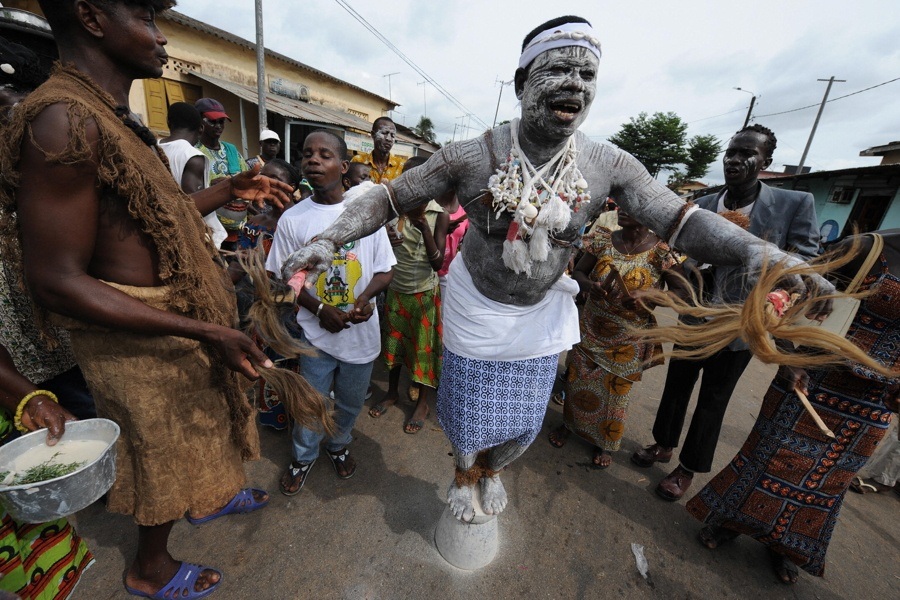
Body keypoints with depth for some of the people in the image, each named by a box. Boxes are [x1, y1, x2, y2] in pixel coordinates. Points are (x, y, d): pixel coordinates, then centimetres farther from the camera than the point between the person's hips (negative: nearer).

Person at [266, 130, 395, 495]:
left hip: (361, 332, 1)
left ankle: (338, 444, 50)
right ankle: (304, 456, 44)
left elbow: (386, 269, 0)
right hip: (316, 332, -1)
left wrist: (365, 297, -19)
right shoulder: (293, 219, -5)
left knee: (350, 402, 19)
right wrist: (320, 309, -15)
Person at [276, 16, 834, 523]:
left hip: (543, 314, 3)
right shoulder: (470, 156, -18)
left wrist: (758, 251, -25)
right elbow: (391, 197, -13)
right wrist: (329, 240, -24)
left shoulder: (610, 165, -12)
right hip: (476, 311, -2)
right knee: (469, 416, 15)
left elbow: (681, 220, -8)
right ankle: (464, 476, 54)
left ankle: (493, 470, 58)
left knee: (524, 422, 20)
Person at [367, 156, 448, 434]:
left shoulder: (439, 215, -11)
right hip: (396, 289, 3)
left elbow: (438, 263, -15)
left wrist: (424, 227, -24)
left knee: (423, 346, 8)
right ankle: (392, 392, 39)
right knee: (393, 341, 16)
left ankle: (422, 403, 28)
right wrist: (385, 243, -21)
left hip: (424, 292, -3)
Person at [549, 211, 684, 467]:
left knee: (615, 391, 14)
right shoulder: (602, 240, -9)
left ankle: (604, 443, 43)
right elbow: (578, 272, -1)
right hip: (589, 330, 2)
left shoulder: (662, 252, -15)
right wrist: (588, 285, -23)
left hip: (628, 341, -2)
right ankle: (568, 424, 47)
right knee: (576, 380, 16)